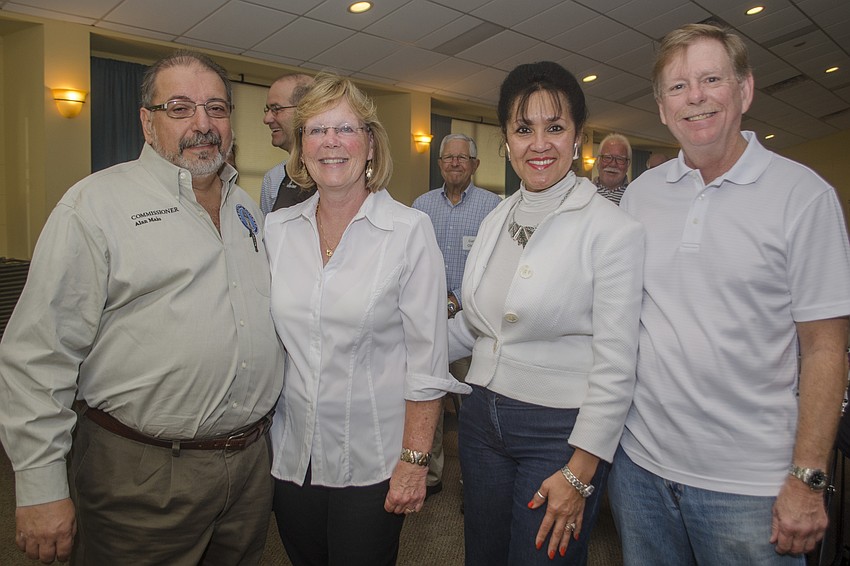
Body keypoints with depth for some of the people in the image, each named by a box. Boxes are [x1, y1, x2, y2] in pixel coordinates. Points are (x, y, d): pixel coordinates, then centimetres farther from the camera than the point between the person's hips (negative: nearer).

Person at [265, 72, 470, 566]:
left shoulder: (410, 230, -11)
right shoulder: (276, 229, 2)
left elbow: (427, 361, -11)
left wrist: (416, 460, -12)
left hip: (372, 462, -4)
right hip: (291, 454, 4)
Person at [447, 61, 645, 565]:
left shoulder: (614, 230, -13)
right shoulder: (497, 219, 6)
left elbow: (615, 367, -15)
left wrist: (579, 474, -16)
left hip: (559, 431, -6)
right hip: (482, 419, 6)